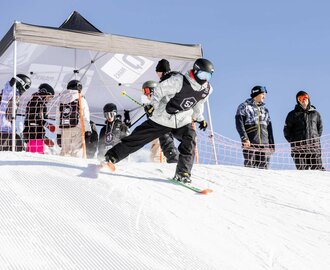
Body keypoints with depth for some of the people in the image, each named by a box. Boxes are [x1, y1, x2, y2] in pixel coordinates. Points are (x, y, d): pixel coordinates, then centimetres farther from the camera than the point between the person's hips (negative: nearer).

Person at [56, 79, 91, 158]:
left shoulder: (61, 100, 14)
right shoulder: (81, 100, 1)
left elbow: (58, 118, 13)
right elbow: (85, 117, -4)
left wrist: (58, 134, 15)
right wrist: (88, 131, -2)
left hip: (64, 130, 4)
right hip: (76, 129, -4)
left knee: (65, 151, 11)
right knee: (77, 151, -5)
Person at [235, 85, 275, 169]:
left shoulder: (265, 110, 23)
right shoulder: (244, 107, 6)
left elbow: (269, 129, 23)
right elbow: (239, 124, -5)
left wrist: (271, 145, 15)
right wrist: (244, 139, -18)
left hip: (264, 144, 5)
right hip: (250, 143, -5)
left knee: (264, 168, -2)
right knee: (250, 167, -9)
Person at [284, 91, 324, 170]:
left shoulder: (315, 113, 16)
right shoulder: (293, 114, 9)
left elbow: (320, 128, 23)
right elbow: (286, 130, 9)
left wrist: (316, 138, 9)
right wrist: (293, 141, -1)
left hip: (314, 146, 2)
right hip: (298, 147, -1)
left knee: (318, 169, -6)